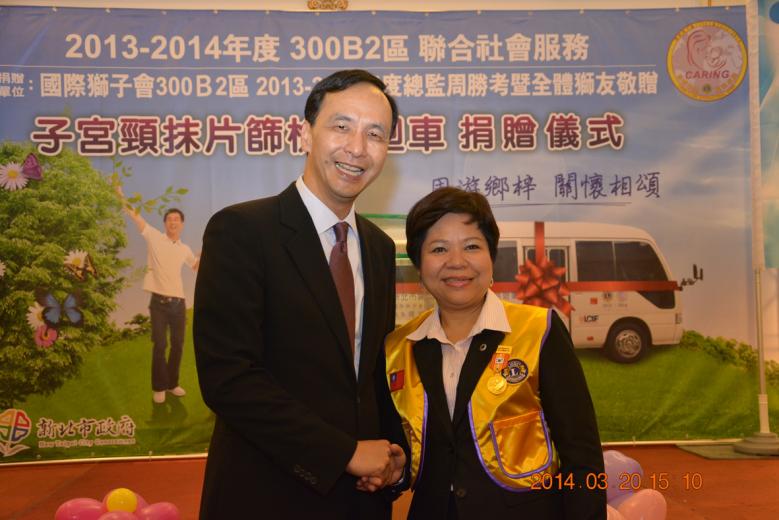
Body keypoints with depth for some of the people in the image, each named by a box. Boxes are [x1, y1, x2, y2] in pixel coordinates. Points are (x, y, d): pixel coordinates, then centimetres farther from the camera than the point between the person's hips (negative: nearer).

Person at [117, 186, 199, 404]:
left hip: (178, 302, 4)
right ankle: (159, 387, 9)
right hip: (159, 302, -4)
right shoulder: (154, 237, -1)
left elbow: (196, 266, 31)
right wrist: (121, 194, -17)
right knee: (159, 345, -3)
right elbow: (134, 215, -7)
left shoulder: (184, 249, 12)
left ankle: (172, 383, 24)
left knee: (178, 345, 10)